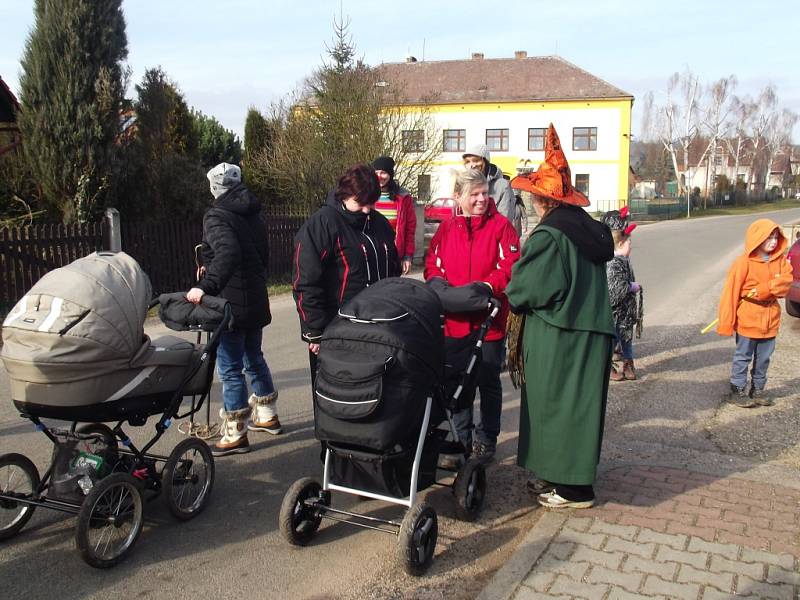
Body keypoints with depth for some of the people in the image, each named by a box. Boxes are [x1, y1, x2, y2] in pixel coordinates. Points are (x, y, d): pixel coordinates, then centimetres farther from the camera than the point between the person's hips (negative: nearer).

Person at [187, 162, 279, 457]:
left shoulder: (217, 216, -15)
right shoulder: (252, 215, 11)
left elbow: (227, 253, -32)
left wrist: (206, 286, -39)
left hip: (231, 304, -8)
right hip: (256, 301, 8)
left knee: (230, 369, 0)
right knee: (254, 359, 22)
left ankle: (235, 435, 8)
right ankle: (267, 415, 35)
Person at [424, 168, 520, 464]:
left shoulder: (500, 226, -6)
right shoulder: (447, 228, 4)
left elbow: (509, 268, -12)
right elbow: (432, 265, 7)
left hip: (489, 319, -3)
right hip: (454, 320, 3)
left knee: (488, 382, 10)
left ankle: (486, 440, 26)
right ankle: (462, 439, 29)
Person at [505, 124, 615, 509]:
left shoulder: (548, 235, -17)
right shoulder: (590, 230, 9)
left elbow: (532, 289, -20)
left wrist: (512, 296, 2)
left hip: (558, 339, -9)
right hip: (592, 334, 9)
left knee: (557, 405, 3)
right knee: (577, 404, 16)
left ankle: (573, 488, 12)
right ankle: (558, 475, 30)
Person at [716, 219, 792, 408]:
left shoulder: (780, 260, 4)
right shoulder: (744, 262, -13)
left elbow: (785, 282, -7)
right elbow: (731, 293, -14)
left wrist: (759, 290, -19)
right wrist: (727, 322, -17)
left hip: (770, 318, 5)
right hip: (748, 320, -5)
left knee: (764, 358, 14)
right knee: (743, 357, 4)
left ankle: (757, 390, 26)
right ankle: (737, 391, 13)